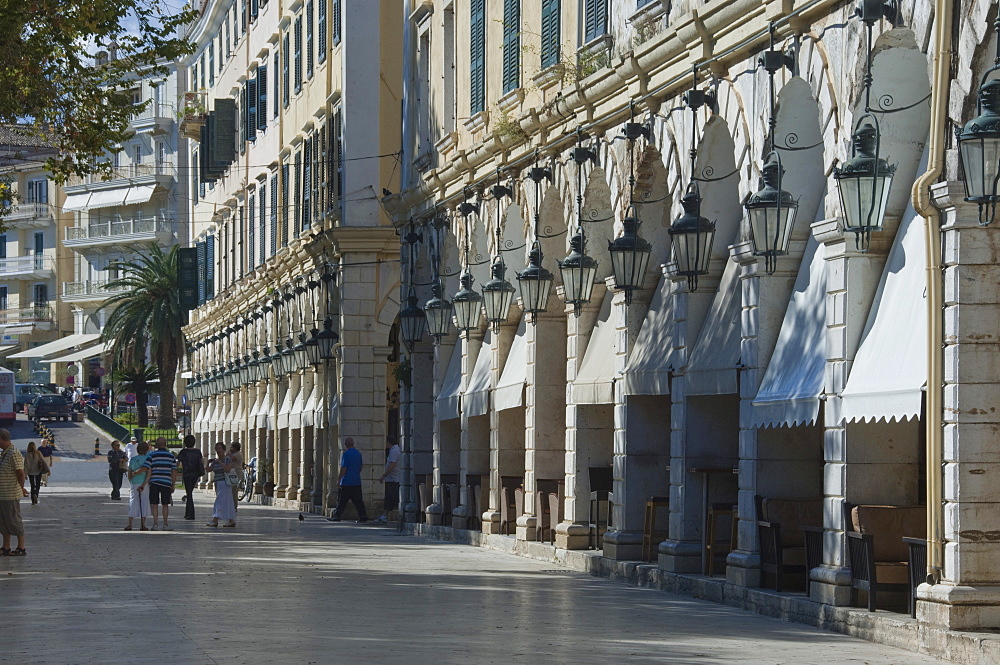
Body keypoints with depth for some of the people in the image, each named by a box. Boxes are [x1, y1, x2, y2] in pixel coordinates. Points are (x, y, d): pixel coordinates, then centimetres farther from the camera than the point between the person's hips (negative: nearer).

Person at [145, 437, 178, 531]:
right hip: (167, 483, 1)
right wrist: (173, 485, 13)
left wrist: (147, 483, 1)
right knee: (165, 504, 9)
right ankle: (165, 524, 8)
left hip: (154, 482, -1)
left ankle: (155, 524, 1)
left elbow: (148, 471, -5)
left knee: (154, 504, 4)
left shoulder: (152, 455, 0)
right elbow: (174, 472, 7)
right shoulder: (171, 456, 6)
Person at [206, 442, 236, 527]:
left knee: (220, 501, -14)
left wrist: (220, 462, -20)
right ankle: (232, 521, 14)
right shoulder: (215, 460, 14)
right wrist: (209, 462, -10)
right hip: (218, 484, 7)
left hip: (225, 483, -7)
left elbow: (228, 469, -18)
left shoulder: (228, 459, -6)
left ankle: (215, 520, -21)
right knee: (227, 503, 10)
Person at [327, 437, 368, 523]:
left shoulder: (346, 454, -13)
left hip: (347, 482, -6)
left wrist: (339, 479, -9)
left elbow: (344, 468, -15)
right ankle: (363, 516, -3)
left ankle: (337, 516, 7)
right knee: (358, 500, 4)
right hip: (357, 482, 6)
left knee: (342, 500, 2)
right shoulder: (358, 453, 10)